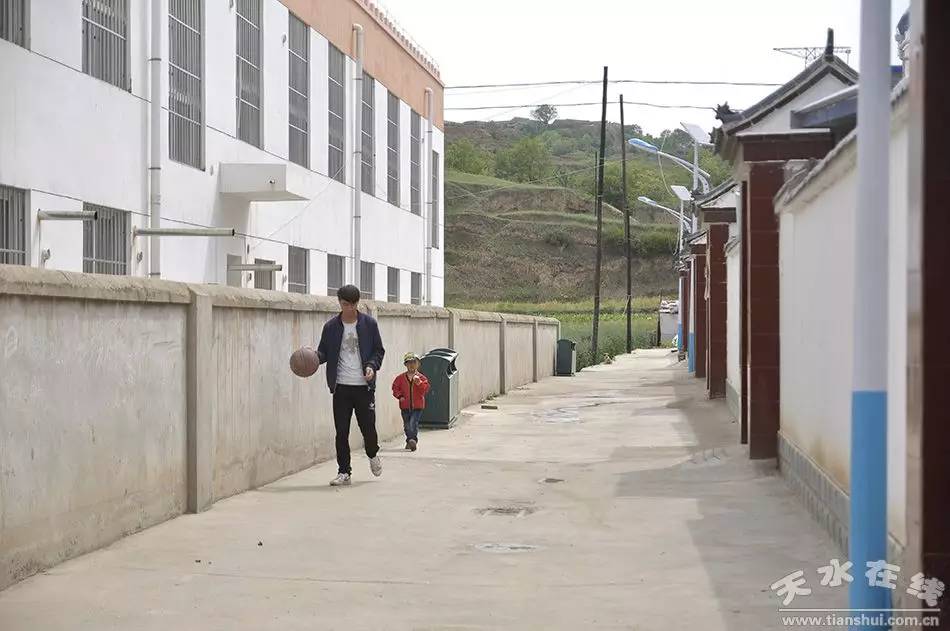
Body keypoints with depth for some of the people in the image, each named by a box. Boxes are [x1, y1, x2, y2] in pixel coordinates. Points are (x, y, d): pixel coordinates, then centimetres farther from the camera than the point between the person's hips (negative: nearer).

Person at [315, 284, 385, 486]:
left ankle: (373, 455, 33)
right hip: (341, 386, 1)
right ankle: (344, 472, 10)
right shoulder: (331, 327, 4)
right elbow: (324, 352, 7)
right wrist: (314, 356, -16)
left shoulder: (369, 324, 2)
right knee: (342, 431, 0)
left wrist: (372, 366, -12)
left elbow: (379, 350, 6)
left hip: (364, 386, -1)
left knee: (368, 426, 1)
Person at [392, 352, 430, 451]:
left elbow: (426, 389, -9)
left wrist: (419, 382, -24)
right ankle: (410, 441, 26)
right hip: (405, 406, 3)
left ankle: (413, 440, -18)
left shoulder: (421, 377, 0)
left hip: (417, 406, -3)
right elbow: (395, 387, 10)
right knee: (407, 425, 10)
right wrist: (400, 396, -5)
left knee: (413, 423, -16)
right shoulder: (401, 378, 5)